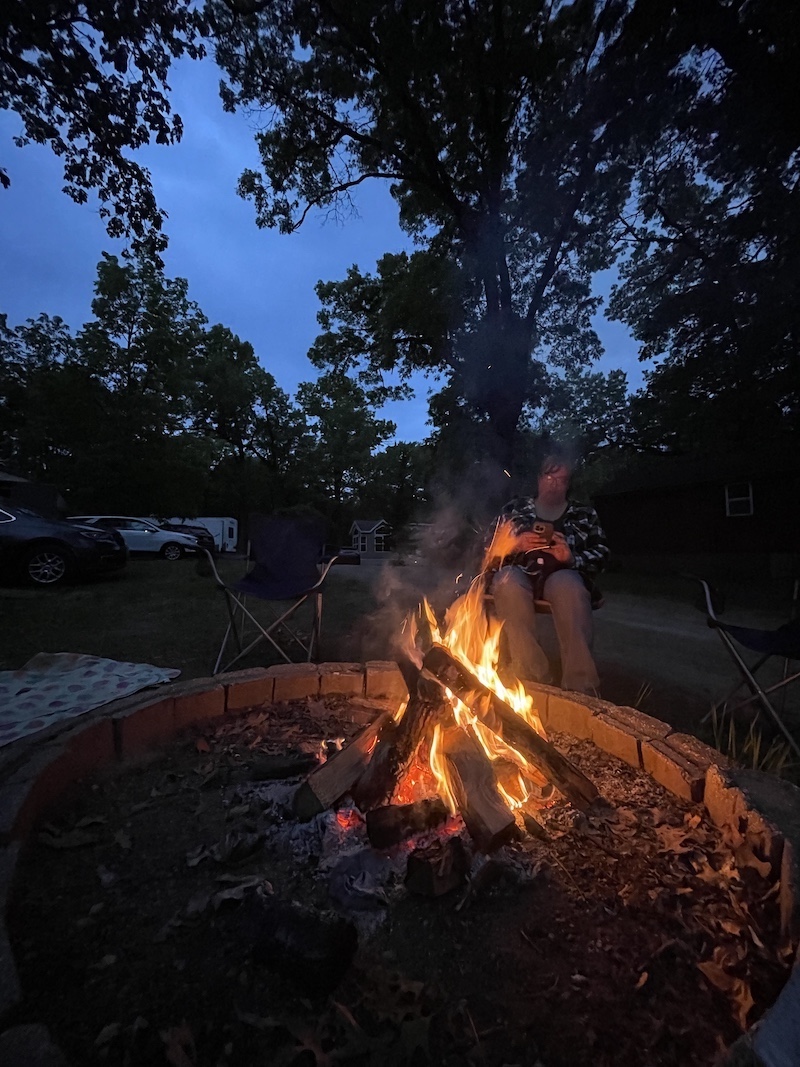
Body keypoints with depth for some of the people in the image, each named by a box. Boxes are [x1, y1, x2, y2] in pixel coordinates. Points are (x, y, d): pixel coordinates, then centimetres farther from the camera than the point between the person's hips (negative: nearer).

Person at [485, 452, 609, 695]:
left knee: (568, 585, -38)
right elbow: (492, 548, 13)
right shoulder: (515, 507, 19)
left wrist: (571, 558, -11)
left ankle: (580, 685, -38)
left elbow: (601, 555, 10)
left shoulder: (584, 514, 20)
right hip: (518, 574, 1)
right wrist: (517, 544, -9)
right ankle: (533, 679, -38)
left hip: (562, 575, 0)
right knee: (507, 582, -37)